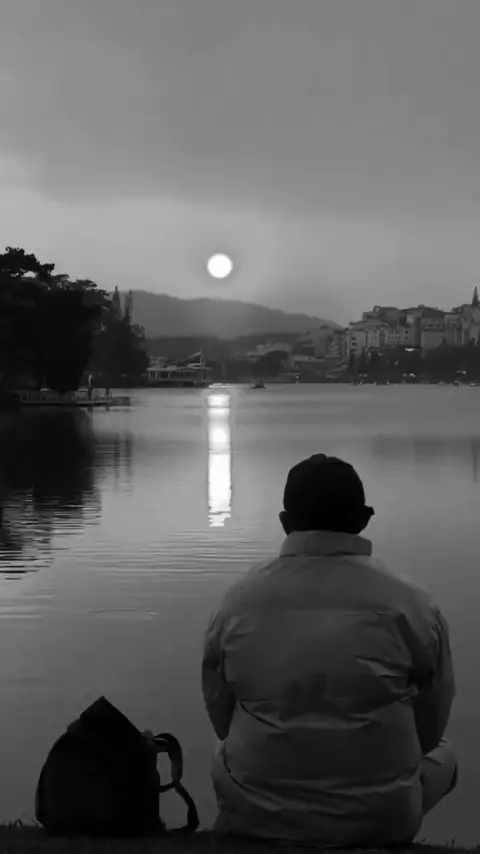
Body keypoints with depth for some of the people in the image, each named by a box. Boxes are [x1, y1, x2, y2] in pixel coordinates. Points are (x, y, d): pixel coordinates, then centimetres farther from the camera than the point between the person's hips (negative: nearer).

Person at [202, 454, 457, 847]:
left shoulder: (237, 602, -7)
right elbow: (429, 730, 0)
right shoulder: (413, 605, -12)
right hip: (378, 820, -1)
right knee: (443, 756, 29)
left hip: (255, 816, 2)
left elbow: (223, 721, 2)